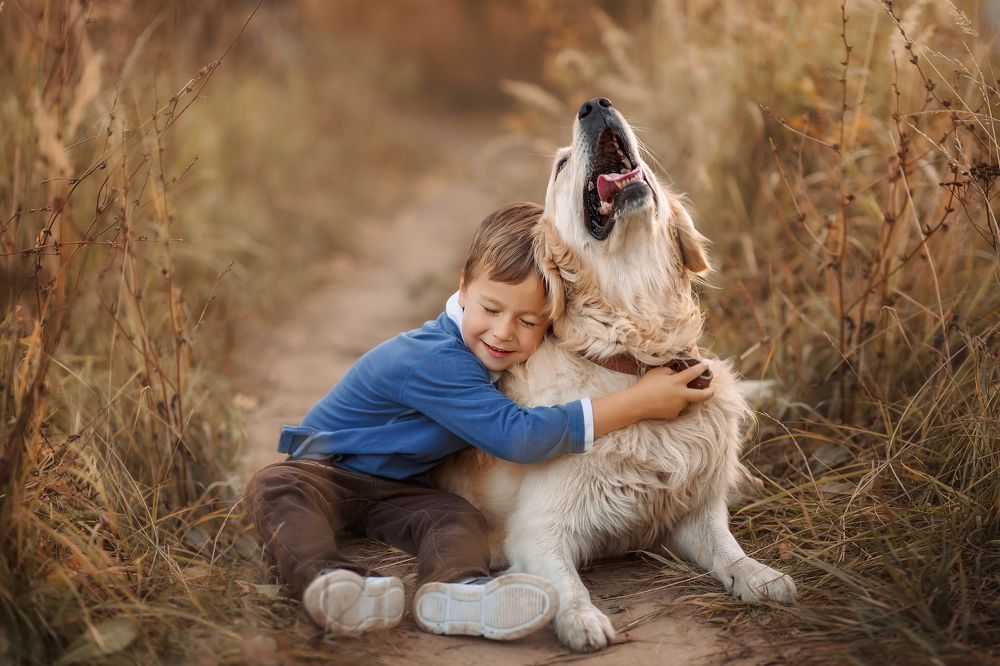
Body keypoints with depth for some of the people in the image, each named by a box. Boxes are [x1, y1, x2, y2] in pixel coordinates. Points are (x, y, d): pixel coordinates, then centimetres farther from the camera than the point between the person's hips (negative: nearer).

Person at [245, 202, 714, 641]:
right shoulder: (436, 361, -31)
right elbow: (518, 437, -38)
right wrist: (639, 402, -38)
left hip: (399, 488, 5)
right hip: (325, 470, -5)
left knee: (459, 518, -24)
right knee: (277, 487, -35)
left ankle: (454, 590, -53)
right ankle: (322, 576, -60)